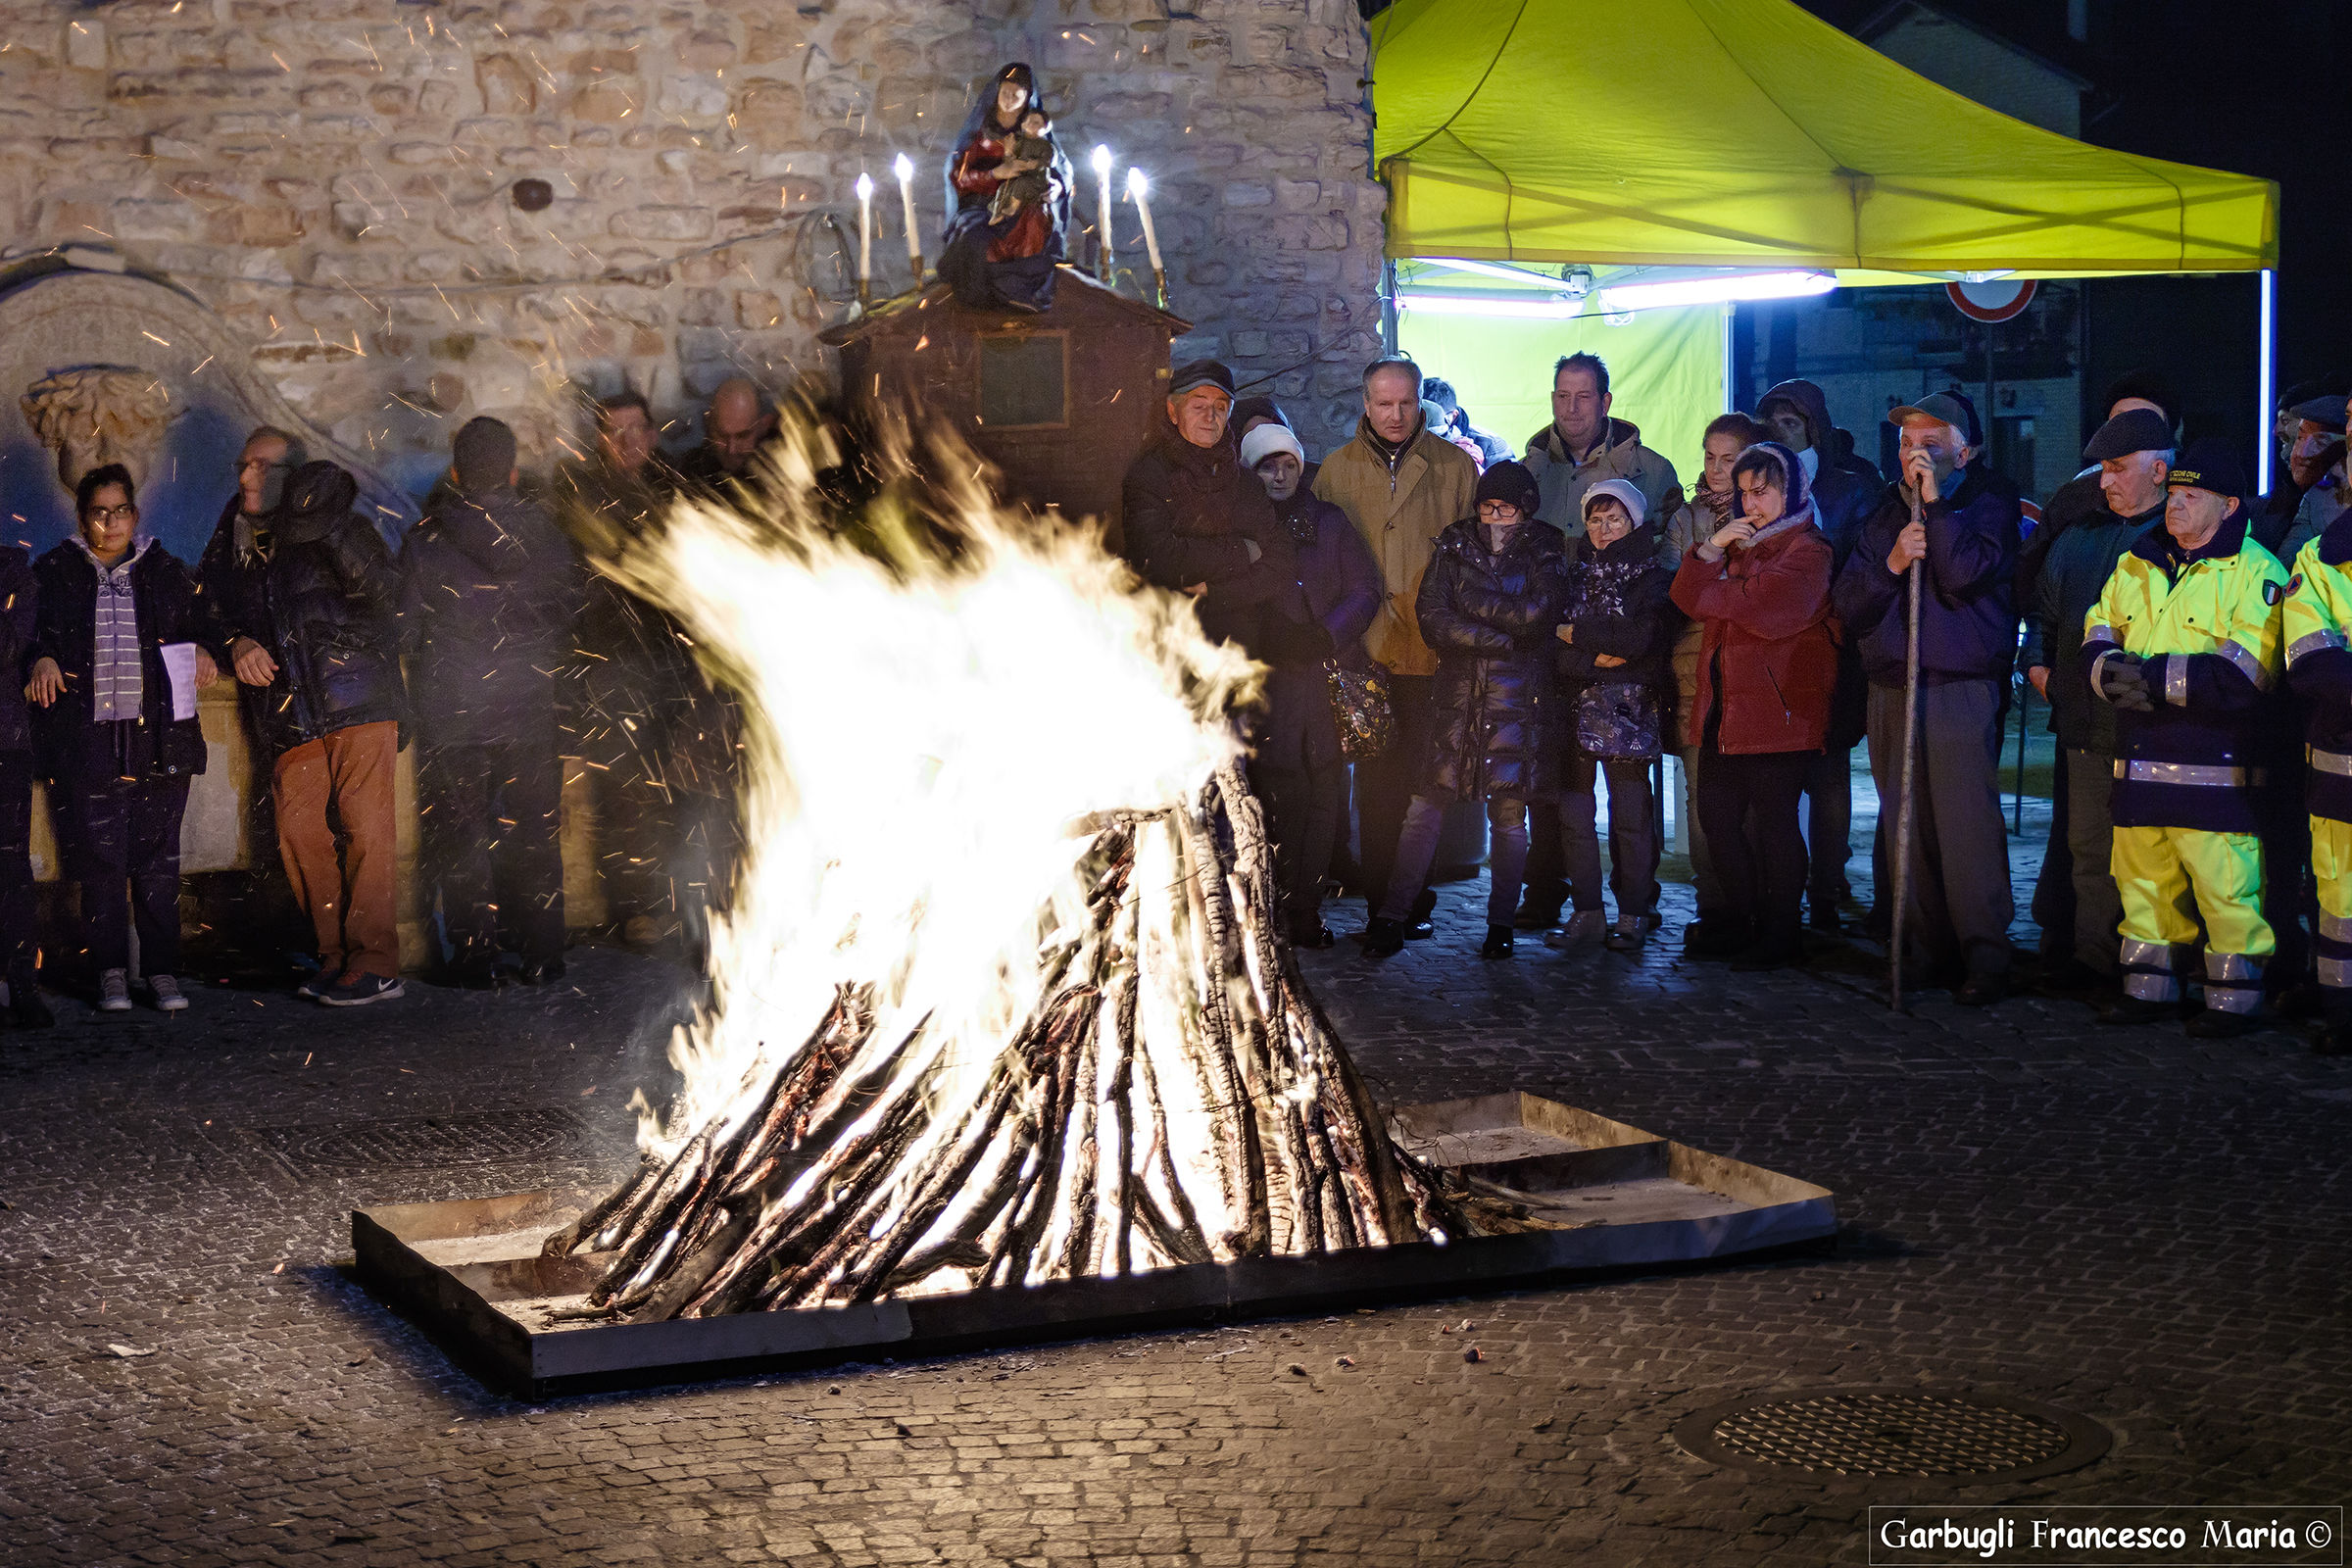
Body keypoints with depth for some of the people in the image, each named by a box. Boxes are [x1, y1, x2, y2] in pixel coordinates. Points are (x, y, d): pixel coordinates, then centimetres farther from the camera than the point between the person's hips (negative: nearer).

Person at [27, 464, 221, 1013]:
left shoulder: (165, 572, 14)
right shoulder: (55, 573, 9)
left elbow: (198, 627, 19)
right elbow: (33, 633, 5)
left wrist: (202, 651, -3)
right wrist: (43, 660, -16)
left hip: (158, 736, 1)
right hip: (87, 737, -1)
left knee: (157, 857, 0)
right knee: (99, 857, -3)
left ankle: (162, 970, 5)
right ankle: (111, 972, 5)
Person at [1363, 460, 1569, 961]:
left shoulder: (1544, 552, 5)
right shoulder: (1454, 546, 10)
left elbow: (1539, 613, -11)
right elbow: (1431, 616, -1)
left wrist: (1469, 602, -6)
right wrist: (1499, 638, -8)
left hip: (1517, 698, -1)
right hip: (1458, 693, 1)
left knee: (1509, 814, 0)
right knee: (1425, 805, -4)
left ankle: (1500, 922, 10)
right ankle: (1391, 917, -1)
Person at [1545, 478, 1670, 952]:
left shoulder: (1652, 578, 3)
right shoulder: (1575, 575, 17)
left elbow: (1638, 639, -11)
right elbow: (1553, 646, 8)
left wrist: (1575, 634, -3)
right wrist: (1597, 658, -9)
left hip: (1628, 712, -4)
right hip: (1577, 708, 4)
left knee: (1630, 815, -5)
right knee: (1573, 812, 0)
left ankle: (1633, 915, 1)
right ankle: (1586, 912, 6)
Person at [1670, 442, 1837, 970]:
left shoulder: (1806, 551, -5)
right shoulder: (1738, 542, 20)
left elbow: (1764, 606, -20)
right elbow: (1687, 597, 9)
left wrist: (1715, 594, -2)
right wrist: (1711, 549, -6)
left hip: (1776, 704, -8)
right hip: (1723, 706, 8)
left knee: (1772, 820, -5)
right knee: (1717, 813, 9)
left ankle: (1779, 932, 3)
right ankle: (1739, 920, 21)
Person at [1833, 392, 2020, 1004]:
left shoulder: (1990, 504, 2)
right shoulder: (1885, 514, 17)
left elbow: (1966, 575, -16)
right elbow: (1849, 608, 8)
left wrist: (1936, 504, -12)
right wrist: (1890, 564, -9)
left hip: (1962, 689, -6)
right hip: (1891, 691, 6)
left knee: (1966, 824, -12)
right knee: (1906, 828, 4)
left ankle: (1984, 959, -10)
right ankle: (1932, 950, 12)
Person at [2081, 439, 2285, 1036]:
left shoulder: (2255, 573, -6)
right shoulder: (2136, 566, 15)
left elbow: (2243, 674, -17)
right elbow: (2095, 639, 14)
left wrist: (2156, 677, -18)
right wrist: (2112, 670, -10)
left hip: (2215, 764, -6)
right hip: (2140, 757, 7)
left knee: (2222, 881, -6)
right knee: (2143, 875, 12)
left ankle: (2235, 997, 4)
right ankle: (2148, 987, 22)